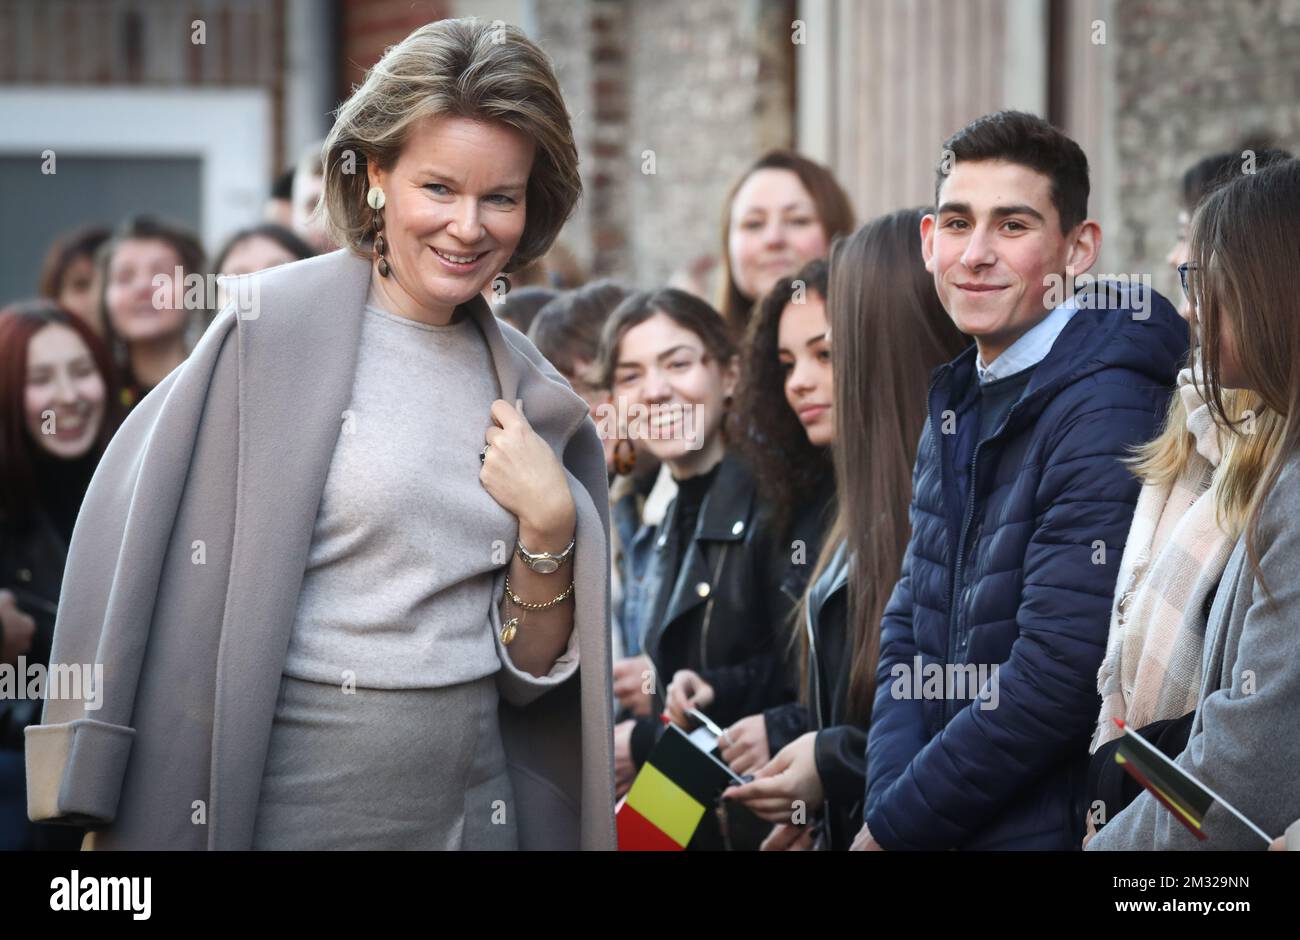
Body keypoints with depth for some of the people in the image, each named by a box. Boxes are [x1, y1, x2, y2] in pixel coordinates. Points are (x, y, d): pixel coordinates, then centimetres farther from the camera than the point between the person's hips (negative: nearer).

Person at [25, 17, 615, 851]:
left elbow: (532, 670, 8)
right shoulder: (276, 329, -8)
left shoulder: (532, 392, 6)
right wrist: (108, 813, -13)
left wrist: (549, 521, -9)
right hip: (286, 801, -4)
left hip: (472, 802, 4)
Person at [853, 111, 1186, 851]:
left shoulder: (1107, 421, -19)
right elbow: (910, 627, 9)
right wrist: (891, 800, -8)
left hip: (1053, 826, -8)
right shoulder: (960, 406, 10)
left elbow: (1056, 684, -24)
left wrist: (891, 829, -15)